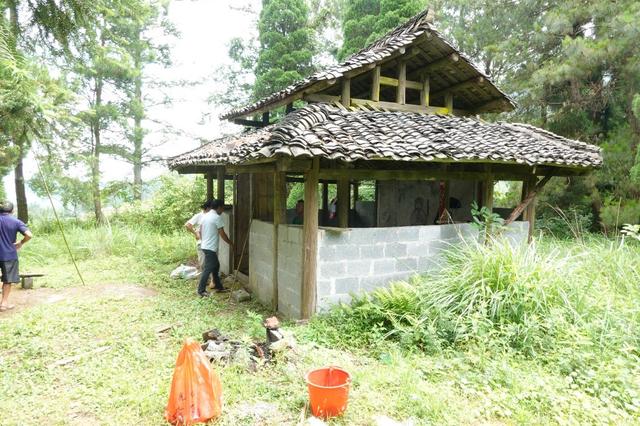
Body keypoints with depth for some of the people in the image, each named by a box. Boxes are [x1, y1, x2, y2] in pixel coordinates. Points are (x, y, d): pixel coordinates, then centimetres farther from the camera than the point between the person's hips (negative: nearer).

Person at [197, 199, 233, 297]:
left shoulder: (205, 215, 9)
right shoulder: (217, 217, -16)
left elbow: (200, 231, 16)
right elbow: (222, 234, -13)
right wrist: (230, 243, 1)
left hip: (205, 246, 9)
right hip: (210, 248, -9)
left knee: (216, 266, 17)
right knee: (208, 269, -2)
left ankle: (218, 287, 25)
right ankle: (201, 290, 5)